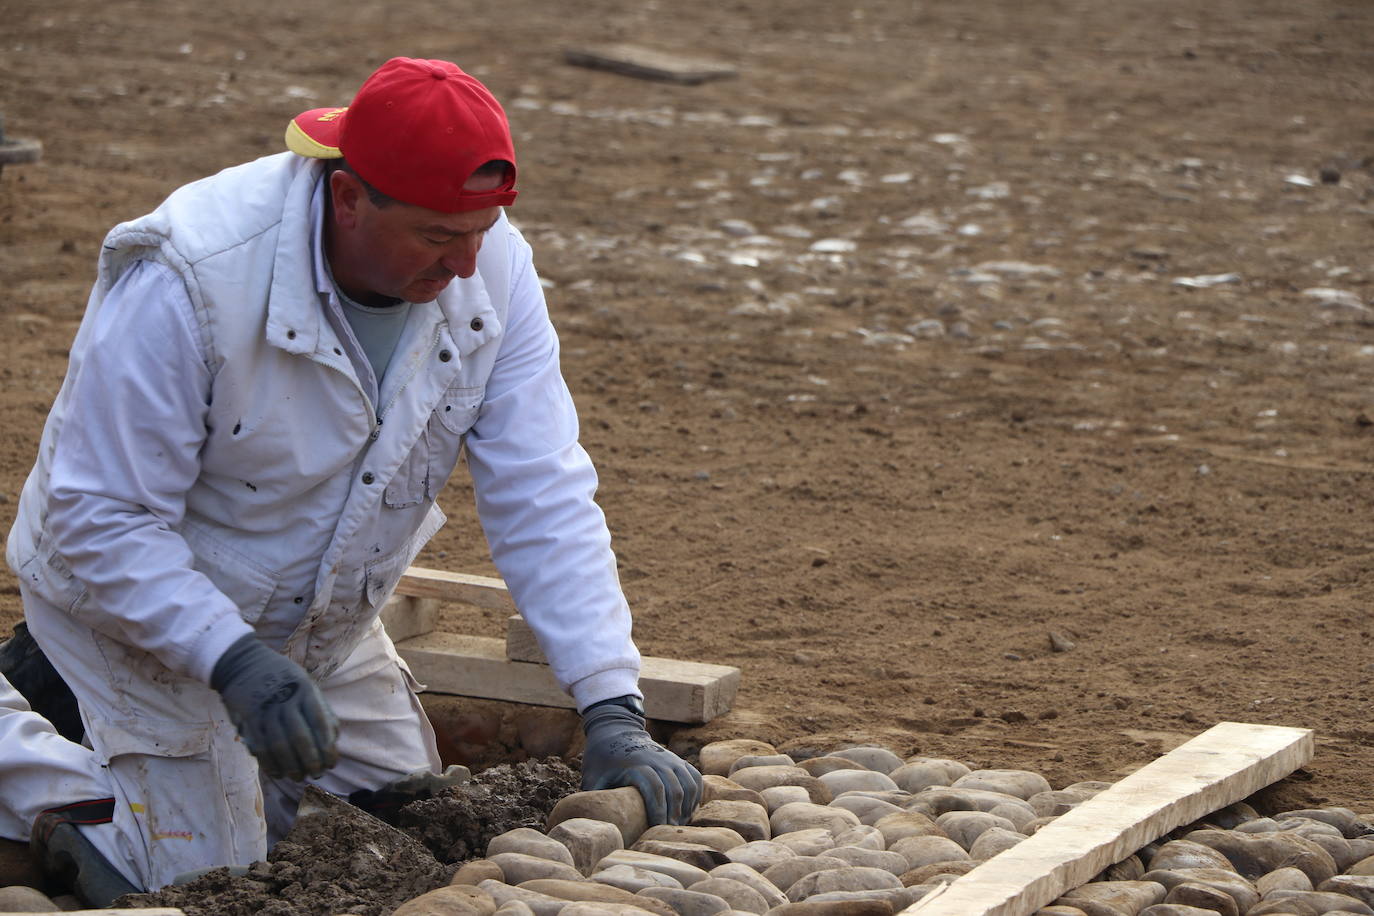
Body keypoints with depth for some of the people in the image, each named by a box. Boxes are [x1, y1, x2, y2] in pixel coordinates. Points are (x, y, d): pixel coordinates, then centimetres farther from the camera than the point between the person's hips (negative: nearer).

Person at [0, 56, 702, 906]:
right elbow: (97, 520, -28)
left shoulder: (491, 268, -18)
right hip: (140, 605, -6)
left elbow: (544, 497, -17)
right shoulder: (187, 283, -34)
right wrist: (233, 661, -39)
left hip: (324, 626, 6)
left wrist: (613, 712, -25)